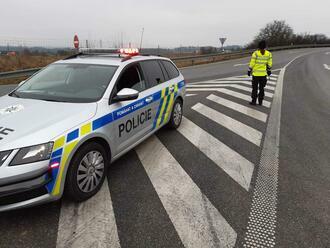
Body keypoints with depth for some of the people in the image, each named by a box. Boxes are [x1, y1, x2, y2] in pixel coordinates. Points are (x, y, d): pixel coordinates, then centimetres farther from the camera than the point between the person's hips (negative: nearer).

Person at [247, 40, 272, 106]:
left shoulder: (255, 53, -12)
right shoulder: (268, 53, 0)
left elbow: (252, 63, -11)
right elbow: (269, 64, 5)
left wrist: (249, 71, -2)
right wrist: (269, 70, 17)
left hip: (256, 73, -3)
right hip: (263, 73, 3)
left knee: (255, 88, 5)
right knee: (261, 88, 11)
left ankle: (254, 101, 8)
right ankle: (260, 101, 15)